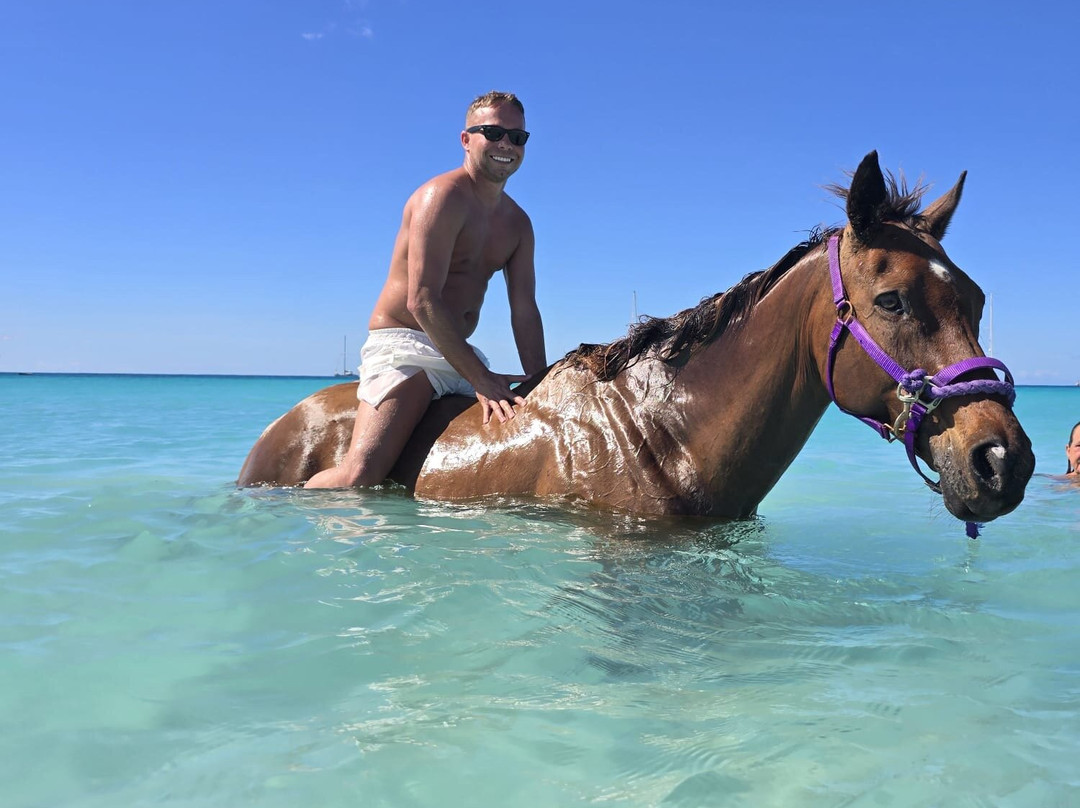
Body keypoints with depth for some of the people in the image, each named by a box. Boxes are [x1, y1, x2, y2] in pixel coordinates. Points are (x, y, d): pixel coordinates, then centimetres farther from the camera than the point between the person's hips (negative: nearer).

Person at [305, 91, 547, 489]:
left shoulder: (517, 223, 14)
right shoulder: (442, 196, -11)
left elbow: (524, 311, 10)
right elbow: (422, 301, -21)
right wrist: (480, 379, -23)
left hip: (461, 352, 8)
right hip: (402, 344, -8)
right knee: (362, 474, -25)